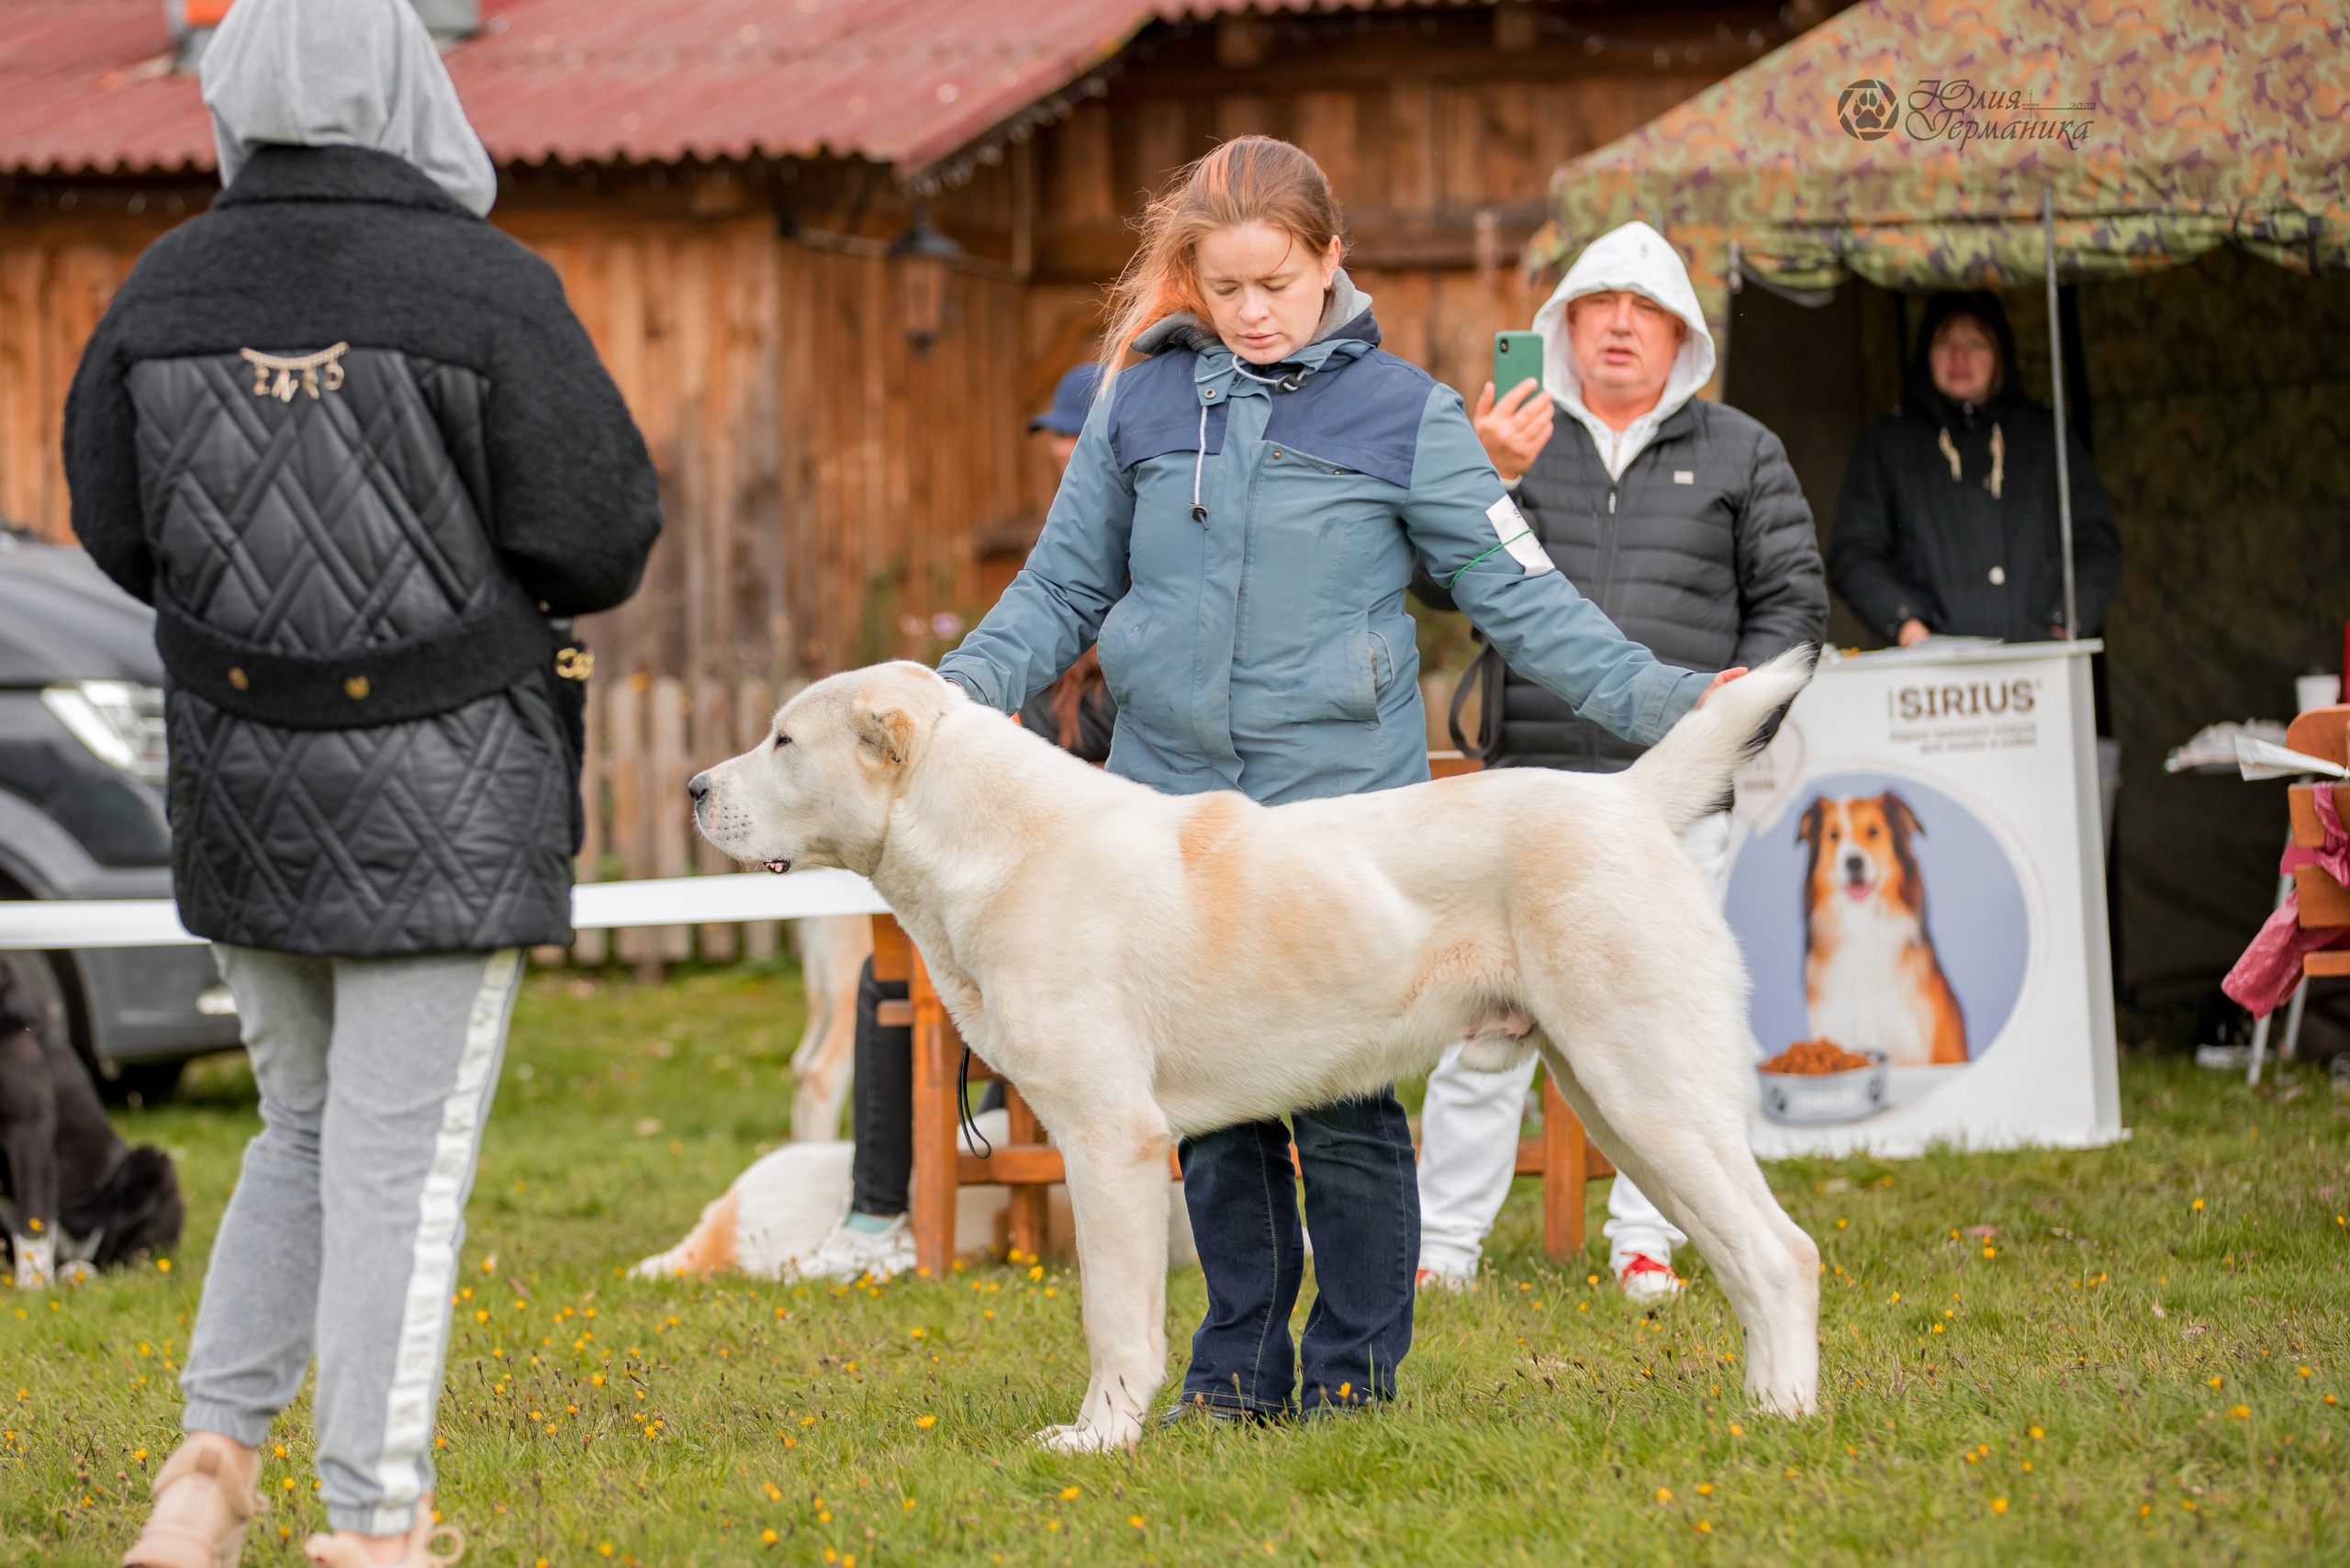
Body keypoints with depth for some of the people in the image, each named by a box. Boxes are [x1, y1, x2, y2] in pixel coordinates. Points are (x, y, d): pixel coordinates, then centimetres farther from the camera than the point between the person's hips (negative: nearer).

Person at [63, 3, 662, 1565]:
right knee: (405, 1156, 1)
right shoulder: (488, 291, -14)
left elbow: (120, 533, 9)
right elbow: (602, 540, -12)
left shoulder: (165, 293, 1)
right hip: (443, 794, -5)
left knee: (310, 1126, 21)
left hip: (244, 789, 5)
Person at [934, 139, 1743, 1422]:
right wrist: (959, 687, -3)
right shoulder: (1141, 402, 7)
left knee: (1337, 1100, -4)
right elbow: (1063, 588, 13)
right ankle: (1241, 1365, 18)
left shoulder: (1404, 415, 0)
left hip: (1340, 798, -3)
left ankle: (1354, 1367, 9)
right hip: (1170, 797, 3)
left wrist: (1652, 698, -10)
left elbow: (1516, 594, 0)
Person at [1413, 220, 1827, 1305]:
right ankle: (1444, 1243, 2)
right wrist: (1486, 478, -12)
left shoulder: (1738, 455, 12)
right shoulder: (1515, 436, 12)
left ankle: (1645, 1243, 11)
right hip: (1534, 769, 0)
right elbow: (1436, 580, 3)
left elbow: (1793, 596, 12)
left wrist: (1744, 686, -6)